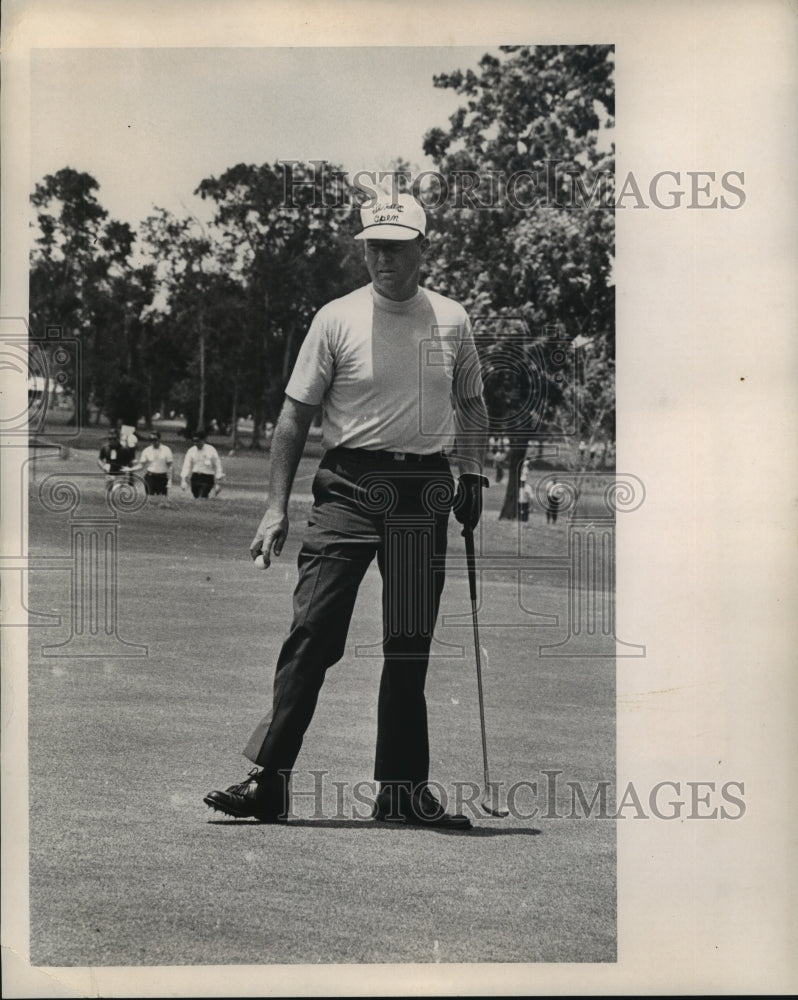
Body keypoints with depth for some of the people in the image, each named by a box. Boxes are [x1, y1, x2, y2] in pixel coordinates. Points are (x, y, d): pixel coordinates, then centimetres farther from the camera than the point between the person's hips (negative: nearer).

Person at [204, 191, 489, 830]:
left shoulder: (451, 320, 9)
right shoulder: (337, 319, 0)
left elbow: (471, 403, 24)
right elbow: (296, 414, 0)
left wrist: (474, 470, 11)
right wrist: (277, 507, -6)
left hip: (425, 490, 3)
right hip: (349, 484, -3)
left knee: (410, 646, 6)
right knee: (312, 631, -12)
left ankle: (403, 790, 14)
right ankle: (270, 779, -11)